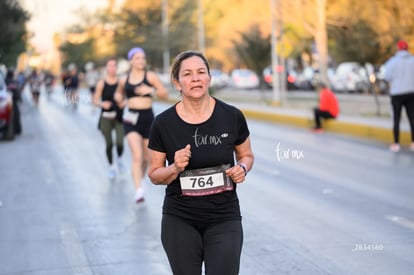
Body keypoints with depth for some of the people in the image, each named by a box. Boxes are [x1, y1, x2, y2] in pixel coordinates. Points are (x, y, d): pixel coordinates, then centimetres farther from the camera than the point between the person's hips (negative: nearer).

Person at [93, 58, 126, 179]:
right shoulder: (101, 83, -1)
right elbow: (95, 100, 3)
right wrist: (102, 104, -17)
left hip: (119, 117, 0)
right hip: (106, 117, 0)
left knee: (120, 143, -7)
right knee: (109, 144, 3)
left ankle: (119, 159, 27)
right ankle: (111, 167, 24)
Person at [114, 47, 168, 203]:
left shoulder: (150, 76, 0)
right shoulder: (124, 80, 7)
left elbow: (165, 94, -4)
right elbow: (118, 93, 27)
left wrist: (151, 90, -20)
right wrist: (118, 98, 3)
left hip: (148, 117, 1)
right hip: (131, 119, 0)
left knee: (145, 157, 13)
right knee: (137, 156, -18)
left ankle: (140, 177, 42)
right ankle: (139, 190, -24)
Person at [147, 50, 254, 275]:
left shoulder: (232, 117, -6)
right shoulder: (163, 124, -7)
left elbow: (246, 155, 11)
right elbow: (154, 174, 2)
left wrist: (242, 168, -10)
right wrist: (175, 168, -18)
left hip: (224, 219, 0)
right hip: (180, 221, 0)